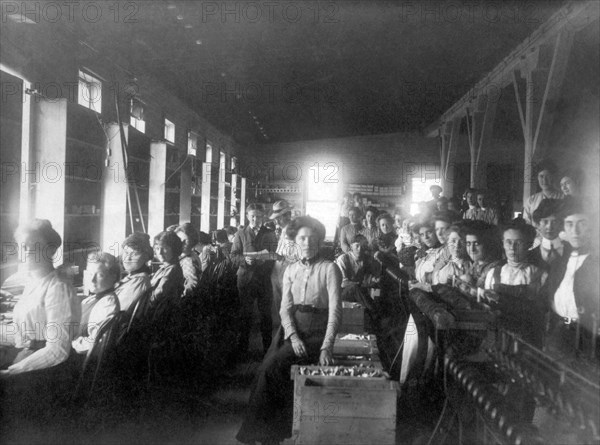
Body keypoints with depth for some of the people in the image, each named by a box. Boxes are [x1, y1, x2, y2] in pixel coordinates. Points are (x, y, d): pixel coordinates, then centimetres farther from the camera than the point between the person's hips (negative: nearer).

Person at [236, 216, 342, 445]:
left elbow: (335, 310, -11)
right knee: (267, 367, -19)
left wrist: (327, 347, -22)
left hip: (317, 332, -4)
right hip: (292, 329, 4)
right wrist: (293, 336, -14)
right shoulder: (291, 270, 11)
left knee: (273, 365, -23)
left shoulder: (329, 269, -4)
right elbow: (285, 307, 3)